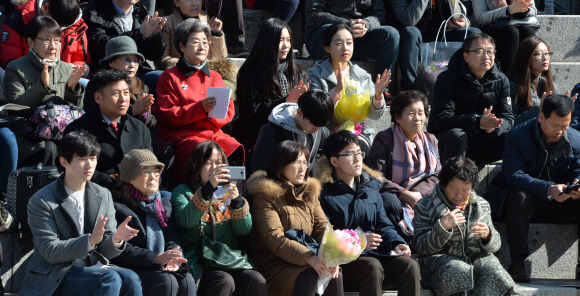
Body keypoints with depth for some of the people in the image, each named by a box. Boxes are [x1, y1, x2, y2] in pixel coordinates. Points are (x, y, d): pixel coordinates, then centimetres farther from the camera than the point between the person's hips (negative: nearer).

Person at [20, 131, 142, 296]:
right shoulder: (41, 201, -6)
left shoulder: (103, 196, 10)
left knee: (130, 279, -26)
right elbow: (50, 252, -13)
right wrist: (90, 240, -26)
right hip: (56, 276, -5)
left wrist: (116, 239, -17)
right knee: (111, 279, -30)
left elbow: (106, 252, 8)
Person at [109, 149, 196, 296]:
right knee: (166, 282, -32)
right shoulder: (117, 206, 0)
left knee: (187, 281, -26)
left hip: (164, 268, 5)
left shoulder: (164, 204, 23)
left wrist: (174, 258, -14)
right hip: (132, 268, -5)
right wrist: (156, 258, -21)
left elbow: (173, 239, 11)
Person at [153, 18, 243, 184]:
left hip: (213, 133, 4)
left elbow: (229, 110, 14)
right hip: (181, 136, -4)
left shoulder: (214, 77, 22)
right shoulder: (170, 77, 6)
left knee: (236, 151, -27)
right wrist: (200, 109, -17)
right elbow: (167, 115, -4)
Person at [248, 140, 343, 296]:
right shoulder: (265, 197, -6)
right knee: (309, 277, -33)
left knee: (335, 276, -24)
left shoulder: (309, 193, 17)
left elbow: (323, 228, 6)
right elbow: (274, 238, -19)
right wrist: (310, 258, -33)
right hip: (272, 263, -6)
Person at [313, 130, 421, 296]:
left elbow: (383, 225, 20)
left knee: (409, 265, -24)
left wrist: (397, 243, -1)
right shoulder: (324, 193, 0)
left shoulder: (371, 187, 21)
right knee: (372, 266, -38)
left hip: (375, 255, 6)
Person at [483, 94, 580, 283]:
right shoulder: (517, 136, -13)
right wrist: (549, 189, -40)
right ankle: (517, 264, -38)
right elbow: (514, 176, -25)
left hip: (555, 204, 4)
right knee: (522, 197, -38)